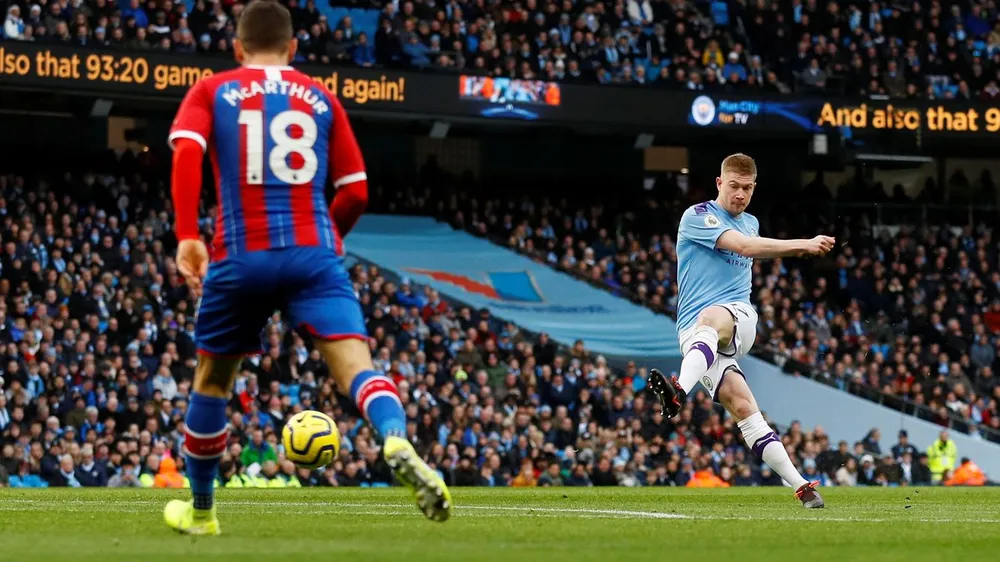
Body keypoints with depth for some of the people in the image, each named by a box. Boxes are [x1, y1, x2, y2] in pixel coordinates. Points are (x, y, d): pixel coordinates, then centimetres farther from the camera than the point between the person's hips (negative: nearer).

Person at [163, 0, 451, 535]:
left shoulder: (212, 91, 11)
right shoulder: (321, 99, 15)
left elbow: (186, 153, -9)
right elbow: (355, 192, 14)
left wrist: (187, 236, -14)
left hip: (240, 256, 0)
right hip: (314, 253, 0)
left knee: (212, 379, 20)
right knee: (354, 362, -13)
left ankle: (199, 510, 32)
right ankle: (397, 442, -46)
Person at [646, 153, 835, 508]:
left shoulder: (751, 223, 22)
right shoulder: (697, 217, 0)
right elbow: (743, 246, -12)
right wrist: (804, 245, -14)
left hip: (739, 320, 3)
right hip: (692, 330, -3)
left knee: (710, 318, -37)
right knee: (742, 406, -19)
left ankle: (678, 393, -59)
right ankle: (800, 486, -21)